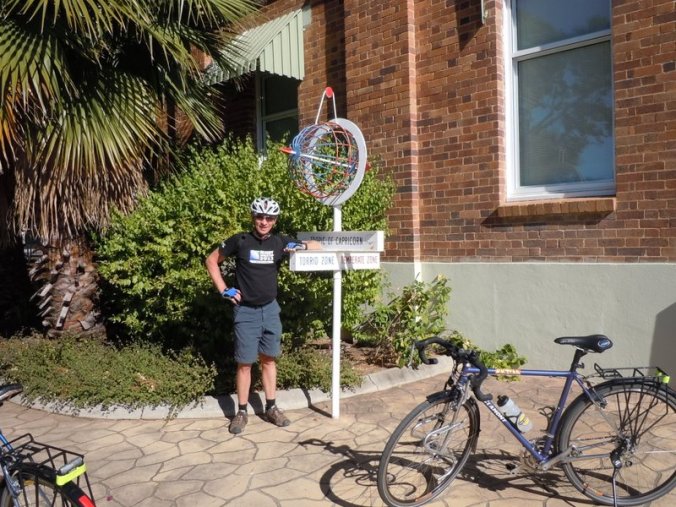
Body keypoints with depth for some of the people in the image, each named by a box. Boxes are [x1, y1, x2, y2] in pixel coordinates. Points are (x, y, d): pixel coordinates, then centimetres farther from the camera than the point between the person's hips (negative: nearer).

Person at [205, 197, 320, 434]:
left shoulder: (280, 242, -1)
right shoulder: (240, 240, -8)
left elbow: (318, 246, 7)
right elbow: (211, 261, 3)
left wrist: (300, 246, -14)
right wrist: (223, 290, -3)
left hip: (270, 309, 3)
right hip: (246, 310, -3)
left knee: (269, 359, 12)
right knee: (245, 362, 1)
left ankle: (271, 407, 23)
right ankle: (241, 412, 13)